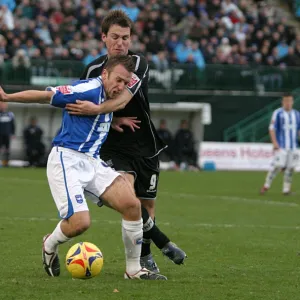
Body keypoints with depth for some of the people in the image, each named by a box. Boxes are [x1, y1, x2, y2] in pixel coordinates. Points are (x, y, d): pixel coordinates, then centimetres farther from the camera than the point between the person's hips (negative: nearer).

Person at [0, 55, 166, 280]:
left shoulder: (107, 96, 12)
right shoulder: (89, 89, -13)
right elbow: (46, 96, -15)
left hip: (92, 162, 9)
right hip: (67, 160, -9)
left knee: (132, 205, -8)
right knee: (80, 223, -22)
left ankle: (134, 270, 3)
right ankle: (50, 245, 14)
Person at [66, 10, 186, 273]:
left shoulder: (139, 64, -9)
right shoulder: (93, 69, -2)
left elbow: (123, 100, -25)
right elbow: (83, 104, 10)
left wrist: (96, 110, -42)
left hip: (144, 147, 0)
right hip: (114, 147, 0)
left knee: (147, 205, 5)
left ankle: (145, 257, 24)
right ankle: (164, 244, -17)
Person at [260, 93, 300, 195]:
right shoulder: (278, 113, -3)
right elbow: (272, 128, -6)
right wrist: (274, 142, -15)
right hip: (281, 146, -5)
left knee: (290, 167, 2)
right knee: (278, 165, -13)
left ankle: (286, 189, 9)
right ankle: (266, 185, -1)